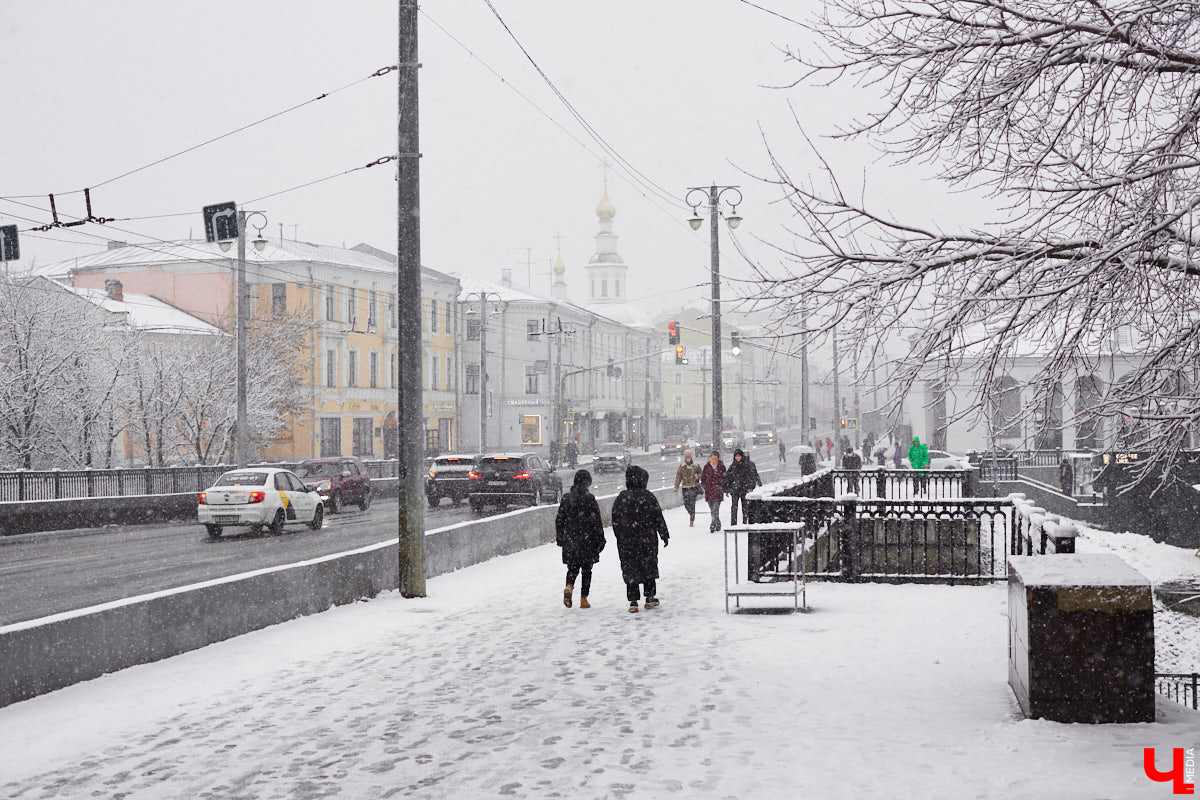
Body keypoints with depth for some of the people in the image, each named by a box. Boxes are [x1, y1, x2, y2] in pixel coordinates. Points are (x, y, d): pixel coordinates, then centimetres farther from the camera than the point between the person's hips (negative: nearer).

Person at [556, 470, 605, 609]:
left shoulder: (566, 498, 1)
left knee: (573, 567, 13)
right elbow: (597, 522, -7)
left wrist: (559, 538, 16)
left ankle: (569, 587, -16)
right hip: (587, 540, -3)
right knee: (586, 569, 8)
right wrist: (600, 539, 1)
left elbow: (559, 520, 6)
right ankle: (583, 599, 8)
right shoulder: (590, 499, -10)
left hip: (570, 540, 3)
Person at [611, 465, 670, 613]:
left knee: (630, 570, 5)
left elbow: (615, 521, 4)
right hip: (647, 540, -1)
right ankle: (650, 598, 19)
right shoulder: (648, 497, -8)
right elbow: (658, 518, -4)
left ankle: (633, 602, 0)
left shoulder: (620, 498, 0)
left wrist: (620, 538, 15)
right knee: (649, 567, 13)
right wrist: (665, 535, 6)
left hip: (626, 541, 1)